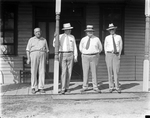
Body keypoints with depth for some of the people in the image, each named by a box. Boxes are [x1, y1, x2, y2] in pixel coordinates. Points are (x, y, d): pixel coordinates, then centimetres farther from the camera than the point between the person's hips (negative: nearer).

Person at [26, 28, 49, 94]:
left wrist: (47, 59, 7)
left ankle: (41, 88, 2)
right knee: (33, 72, -3)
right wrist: (28, 58, -5)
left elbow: (47, 50, 15)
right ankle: (33, 88, 5)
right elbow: (28, 50, 5)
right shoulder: (31, 40, 8)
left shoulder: (44, 40, 14)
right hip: (34, 56, -2)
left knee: (42, 72, -3)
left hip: (42, 56, 2)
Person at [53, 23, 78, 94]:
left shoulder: (72, 37, 9)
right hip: (62, 55, -2)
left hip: (70, 55, 3)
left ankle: (67, 87, 14)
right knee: (64, 72, -11)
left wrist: (76, 57, 1)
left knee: (69, 72, 3)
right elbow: (54, 45, -5)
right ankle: (63, 89, -8)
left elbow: (74, 47, 9)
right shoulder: (60, 36, 2)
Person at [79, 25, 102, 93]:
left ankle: (95, 87, 7)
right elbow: (80, 48, 18)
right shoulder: (83, 39, 2)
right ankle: (85, 87, 10)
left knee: (94, 72, 1)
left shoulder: (97, 39, 0)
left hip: (94, 57, 0)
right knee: (85, 72, 2)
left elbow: (100, 48, 14)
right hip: (85, 57, 1)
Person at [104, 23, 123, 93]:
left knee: (116, 71, -6)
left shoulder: (119, 37, 5)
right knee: (110, 71, 0)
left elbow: (120, 46, 9)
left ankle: (117, 87, -1)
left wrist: (119, 55, 0)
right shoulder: (107, 38, 5)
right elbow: (105, 47, 10)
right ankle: (111, 87, 6)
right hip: (109, 54, 0)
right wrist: (106, 55, 3)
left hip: (116, 55, 0)